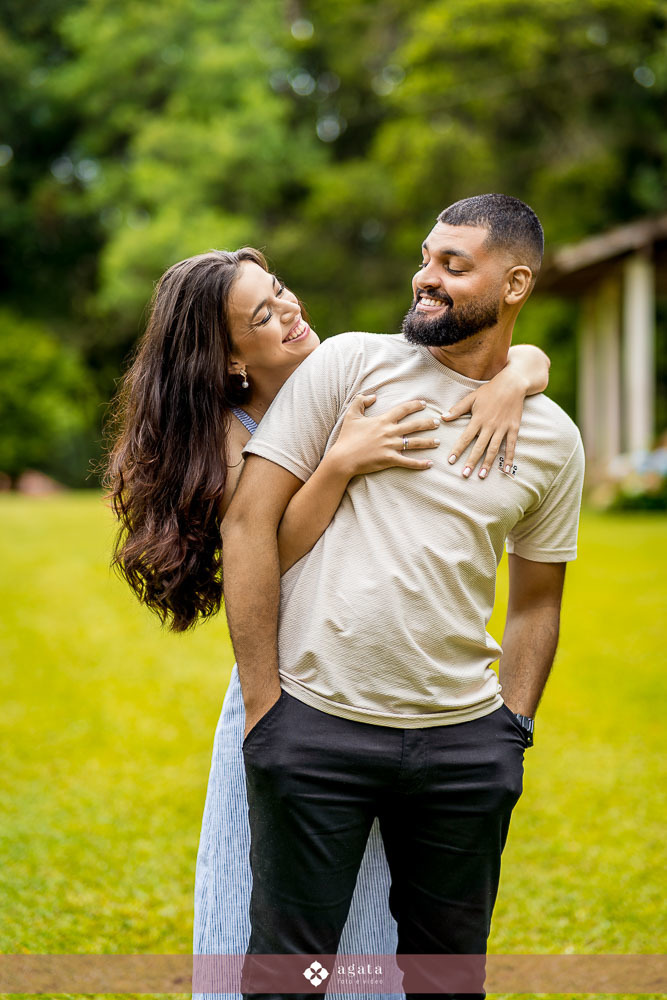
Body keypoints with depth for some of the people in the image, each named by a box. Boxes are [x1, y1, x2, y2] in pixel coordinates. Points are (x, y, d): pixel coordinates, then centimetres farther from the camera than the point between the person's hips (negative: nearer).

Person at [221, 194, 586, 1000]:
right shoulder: (349, 365, -2)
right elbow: (248, 521, -5)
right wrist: (261, 706, -8)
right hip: (316, 723, -3)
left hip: (462, 738, 3)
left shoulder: (551, 439, 7)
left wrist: (512, 733, 7)